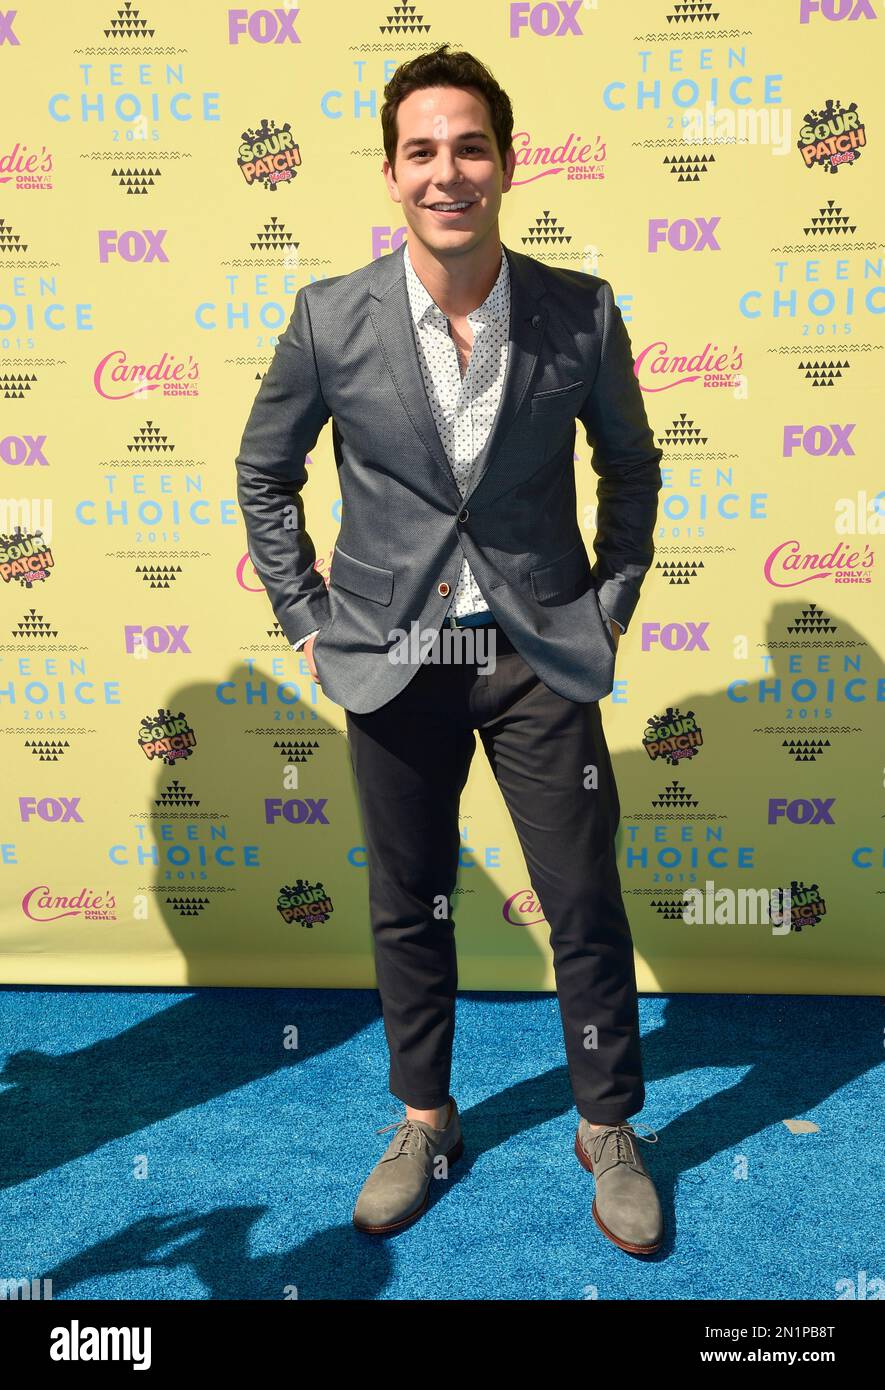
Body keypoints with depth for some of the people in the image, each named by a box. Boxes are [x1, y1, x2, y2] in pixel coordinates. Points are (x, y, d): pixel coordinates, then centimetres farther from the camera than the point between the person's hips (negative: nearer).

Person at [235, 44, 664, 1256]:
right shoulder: (330, 318, -6)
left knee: (588, 905, 6)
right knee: (408, 908, 12)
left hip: (542, 654, 0)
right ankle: (424, 1121, 35)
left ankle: (610, 1131, 30)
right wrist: (306, 620, 3)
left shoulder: (583, 314, -6)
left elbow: (631, 463, 10)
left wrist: (614, 600, 4)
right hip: (391, 658, 1)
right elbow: (263, 473, 7)